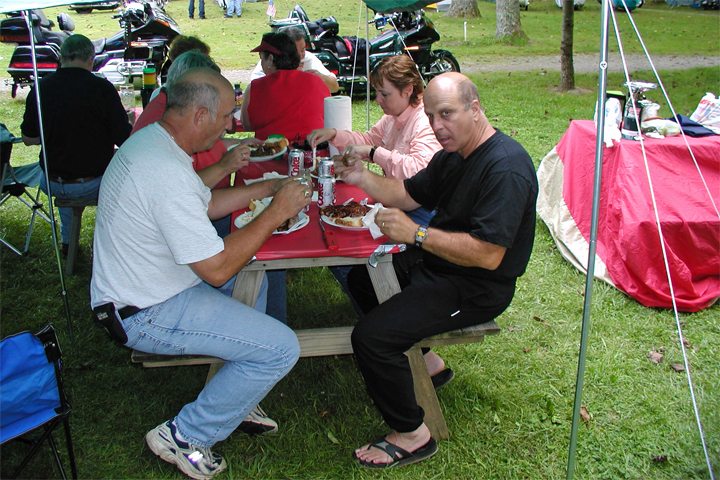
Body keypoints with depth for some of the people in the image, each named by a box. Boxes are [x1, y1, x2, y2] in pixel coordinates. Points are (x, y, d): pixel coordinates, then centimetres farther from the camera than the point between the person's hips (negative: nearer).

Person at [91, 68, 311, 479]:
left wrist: (268, 188, 7)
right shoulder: (168, 174, -30)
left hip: (140, 285, 11)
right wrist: (276, 213, -19)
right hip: (146, 314, -11)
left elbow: (204, 204, 16)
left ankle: (237, 398, 28)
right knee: (281, 348, -14)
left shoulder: (151, 138, 3)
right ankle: (185, 437, 4)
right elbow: (217, 269, -28)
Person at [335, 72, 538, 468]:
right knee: (358, 272, 22)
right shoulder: (453, 154, 6)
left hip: (475, 288, -10)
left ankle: (412, 435, -3)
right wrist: (362, 177, -4)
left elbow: (488, 255, -31)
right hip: (435, 262, 11)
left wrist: (416, 234, -30)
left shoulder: (505, 168, -25)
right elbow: (409, 194, 14)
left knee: (369, 336, -23)